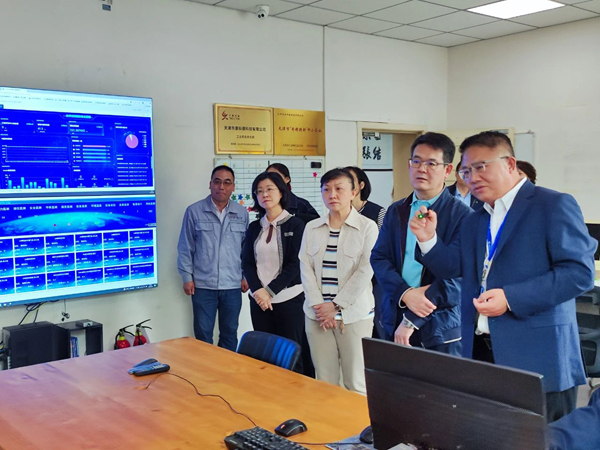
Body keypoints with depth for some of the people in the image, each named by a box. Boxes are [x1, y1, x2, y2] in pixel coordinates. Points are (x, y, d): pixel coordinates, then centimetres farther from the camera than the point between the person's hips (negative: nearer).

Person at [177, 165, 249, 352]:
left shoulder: (242, 213, 5)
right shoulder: (194, 211, -3)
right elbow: (185, 247, 0)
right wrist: (187, 277, -3)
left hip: (233, 286, 2)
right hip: (203, 285, -2)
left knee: (230, 334, 13)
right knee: (203, 335, 5)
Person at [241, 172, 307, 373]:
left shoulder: (296, 224, -2)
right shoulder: (254, 227, 11)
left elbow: (295, 264, -7)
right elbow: (247, 262, 6)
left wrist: (270, 290, -13)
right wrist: (258, 291, -10)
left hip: (289, 299, -4)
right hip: (259, 300, 4)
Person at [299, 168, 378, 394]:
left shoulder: (367, 227, -3)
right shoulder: (312, 228, 10)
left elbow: (365, 271, -9)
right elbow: (306, 267, 4)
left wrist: (336, 306, -11)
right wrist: (318, 305, -7)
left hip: (354, 315, -3)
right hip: (317, 314, 4)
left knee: (356, 383, 2)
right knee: (324, 381, 8)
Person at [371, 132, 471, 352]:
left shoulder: (461, 215, -7)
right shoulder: (396, 211, 10)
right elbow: (379, 258, 4)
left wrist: (412, 320, -14)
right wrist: (406, 293, -14)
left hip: (441, 328, -4)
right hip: (396, 320, 4)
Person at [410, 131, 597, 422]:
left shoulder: (554, 205, -6)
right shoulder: (474, 222, 18)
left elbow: (580, 272, -14)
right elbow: (452, 267, 15)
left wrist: (511, 298, -20)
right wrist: (428, 239, -3)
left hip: (537, 360, -6)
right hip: (481, 353, 7)